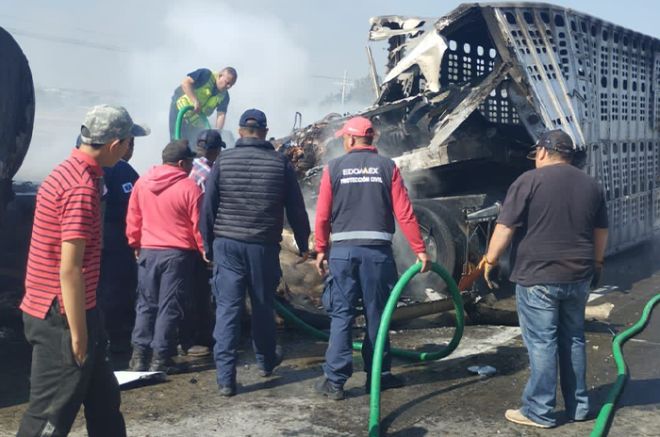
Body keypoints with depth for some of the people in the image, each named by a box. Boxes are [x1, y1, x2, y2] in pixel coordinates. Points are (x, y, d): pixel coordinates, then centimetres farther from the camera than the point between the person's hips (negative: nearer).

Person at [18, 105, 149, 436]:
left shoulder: (67, 173, 10)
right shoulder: (82, 187, -21)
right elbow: (69, 270, -24)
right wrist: (78, 334, -18)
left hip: (54, 311, 10)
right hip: (62, 318, -10)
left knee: (103, 399, 20)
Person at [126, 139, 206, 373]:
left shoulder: (141, 183, 3)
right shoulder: (189, 187, -11)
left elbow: (132, 219, 8)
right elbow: (198, 225, -8)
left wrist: (136, 244, 20)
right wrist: (205, 251, 4)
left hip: (148, 252, 4)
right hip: (178, 254, -4)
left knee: (146, 304, 14)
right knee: (169, 307, 4)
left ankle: (139, 355, 15)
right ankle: (160, 359, 7)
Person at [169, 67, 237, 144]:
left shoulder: (224, 96, -6)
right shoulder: (206, 75, -19)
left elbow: (221, 115, -14)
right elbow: (185, 82, -26)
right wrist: (195, 101, -33)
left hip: (196, 121, 5)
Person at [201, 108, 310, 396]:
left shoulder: (223, 161, 0)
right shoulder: (280, 162, -1)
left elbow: (208, 207, 1)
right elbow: (296, 208, 3)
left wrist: (208, 244, 11)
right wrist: (303, 244, 13)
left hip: (227, 244, 0)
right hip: (264, 245, 0)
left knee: (227, 309, 1)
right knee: (263, 306, 16)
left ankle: (225, 378, -2)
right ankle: (265, 361, 34)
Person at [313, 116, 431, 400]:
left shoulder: (334, 168, 3)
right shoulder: (387, 167, 3)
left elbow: (323, 215, 1)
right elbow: (405, 213, -3)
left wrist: (321, 250, 11)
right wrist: (420, 251, 0)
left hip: (343, 250, 0)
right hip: (378, 251, 0)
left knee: (341, 315, 5)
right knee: (376, 314, 11)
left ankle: (334, 381, 5)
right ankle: (378, 375, 20)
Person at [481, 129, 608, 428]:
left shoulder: (529, 181, -8)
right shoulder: (590, 184, 10)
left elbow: (505, 227, -11)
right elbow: (601, 231, 19)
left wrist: (490, 261, -2)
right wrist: (596, 264, 31)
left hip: (538, 277, -6)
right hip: (578, 277, 6)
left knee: (541, 344, -2)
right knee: (573, 340, 15)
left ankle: (539, 412, 4)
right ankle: (578, 406, 24)